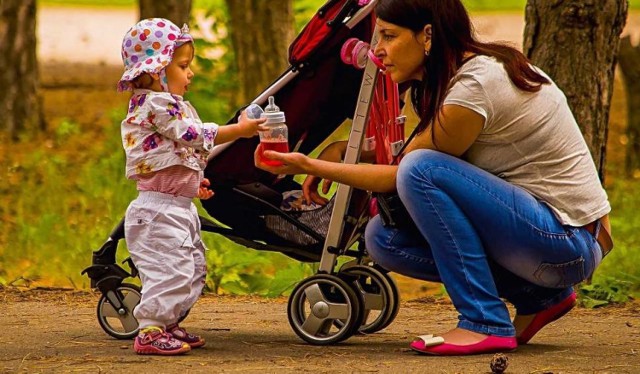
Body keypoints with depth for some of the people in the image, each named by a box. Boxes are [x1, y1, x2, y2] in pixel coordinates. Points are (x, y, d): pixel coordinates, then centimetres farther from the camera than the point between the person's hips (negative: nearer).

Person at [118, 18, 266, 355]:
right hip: (159, 209, -11)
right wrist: (239, 130, -15)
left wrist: (191, 181, 20)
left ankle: (167, 325, 23)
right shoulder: (157, 105, -16)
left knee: (192, 268, 16)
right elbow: (194, 135, -21)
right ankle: (150, 332, -9)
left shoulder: (165, 104, 18)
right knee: (170, 270, -13)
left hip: (179, 207, 11)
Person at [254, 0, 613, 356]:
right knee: (384, 236, 1)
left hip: (570, 241, -9)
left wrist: (311, 165, -9)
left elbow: (404, 174, -11)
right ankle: (538, 298, 7)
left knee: (422, 169, -23)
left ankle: (486, 324, -17)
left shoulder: (473, 88, -21)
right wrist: (330, 158, 2)